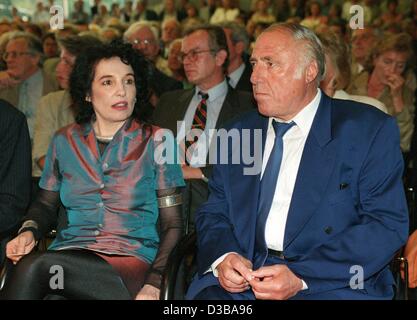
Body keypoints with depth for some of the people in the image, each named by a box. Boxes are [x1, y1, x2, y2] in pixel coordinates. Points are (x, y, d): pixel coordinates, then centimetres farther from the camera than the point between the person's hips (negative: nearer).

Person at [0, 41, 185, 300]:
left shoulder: (156, 142, 4)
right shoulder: (65, 141, 13)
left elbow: (172, 224, 2)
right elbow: (45, 204, 23)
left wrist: (154, 284, -14)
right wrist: (29, 232, -2)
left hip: (131, 261, -2)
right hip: (68, 255, 3)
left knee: (36, 266, -30)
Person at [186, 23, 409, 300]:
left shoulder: (370, 130, 1)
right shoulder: (238, 135, 16)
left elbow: (388, 224, -6)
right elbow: (213, 214, 17)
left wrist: (301, 277, -16)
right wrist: (223, 256, -7)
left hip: (335, 285, -2)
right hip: (244, 278, 3)